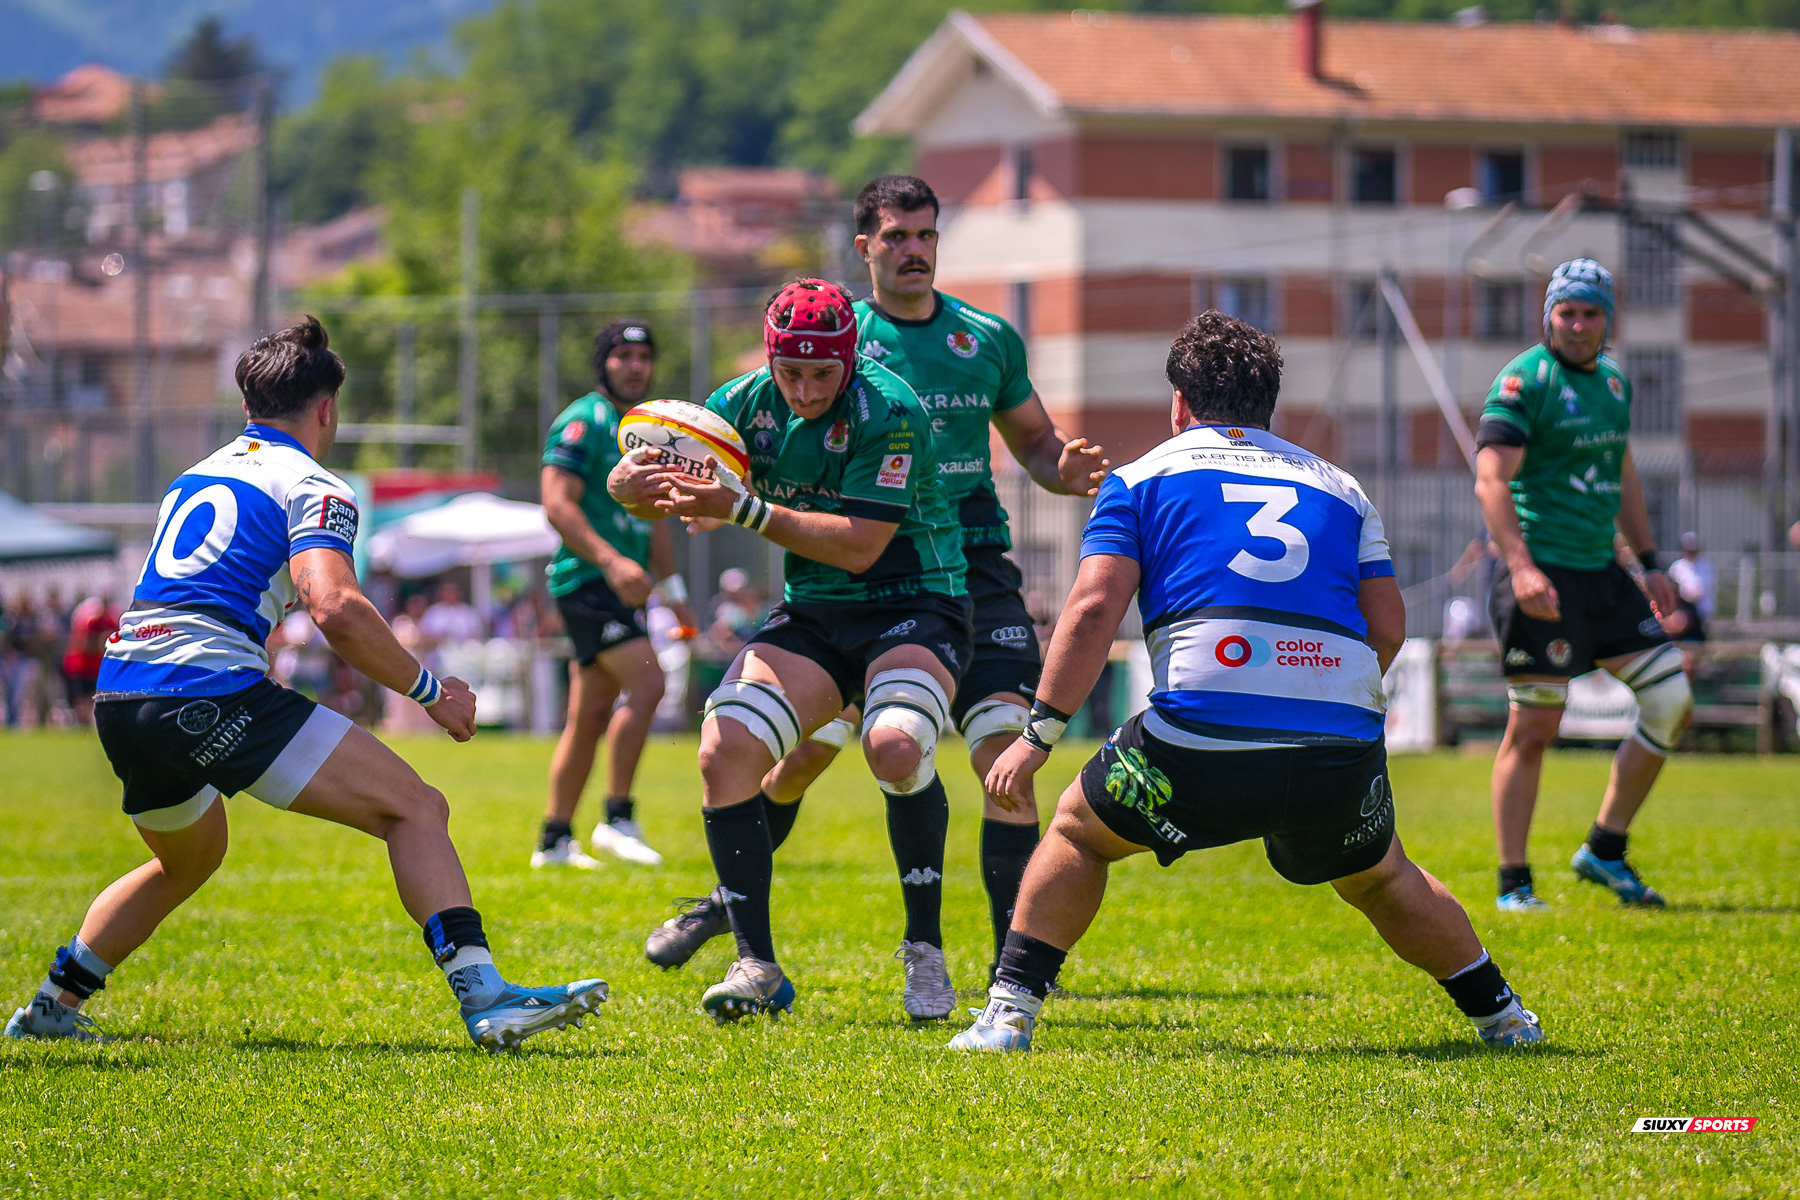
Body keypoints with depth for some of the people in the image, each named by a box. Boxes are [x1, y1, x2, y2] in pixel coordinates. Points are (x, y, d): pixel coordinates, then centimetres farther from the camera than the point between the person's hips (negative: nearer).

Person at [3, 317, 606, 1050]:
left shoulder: (197, 476, 25)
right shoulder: (313, 488, 1)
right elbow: (334, 608, -16)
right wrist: (428, 690, -6)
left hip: (117, 699, 8)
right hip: (210, 692, -8)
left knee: (189, 858, 36)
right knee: (416, 809, -7)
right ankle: (482, 996, -23)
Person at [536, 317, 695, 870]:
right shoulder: (583, 421, -8)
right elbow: (558, 504, -18)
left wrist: (672, 590, 25)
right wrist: (611, 561, -28)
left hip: (624, 587, 9)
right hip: (587, 579, -9)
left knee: (591, 715, 8)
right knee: (646, 683, -20)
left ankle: (555, 839, 13)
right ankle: (618, 819, -16)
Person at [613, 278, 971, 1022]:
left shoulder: (888, 411, -19)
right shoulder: (749, 403, -2)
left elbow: (859, 546, -24)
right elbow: (631, 480, 1)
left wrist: (742, 509, -29)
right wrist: (635, 482, -25)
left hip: (914, 607, -5)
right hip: (811, 617, 5)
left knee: (896, 745, -33)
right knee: (724, 752, -17)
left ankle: (926, 953, -15)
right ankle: (757, 968, -9)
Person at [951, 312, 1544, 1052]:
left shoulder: (1142, 478, 14)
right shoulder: (1337, 486, 23)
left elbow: (1094, 607, 1)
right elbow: (1388, 626, 14)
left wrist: (1038, 735, 3)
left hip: (1201, 741, -3)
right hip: (1341, 750, 3)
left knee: (1078, 831, 23)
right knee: (1380, 879, 32)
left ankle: (1009, 1015, 13)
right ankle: (1501, 1014, 32)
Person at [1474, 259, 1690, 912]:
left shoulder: (1613, 380, 14)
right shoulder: (1524, 381, -10)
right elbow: (1491, 479, -18)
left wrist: (1649, 562, 21)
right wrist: (1520, 567, -29)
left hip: (1601, 575, 8)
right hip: (1541, 576, -8)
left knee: (1672, 702, 4)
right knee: (1534, 727, -5)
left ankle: (1605, 850, 14)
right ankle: (1514, 886, 3)